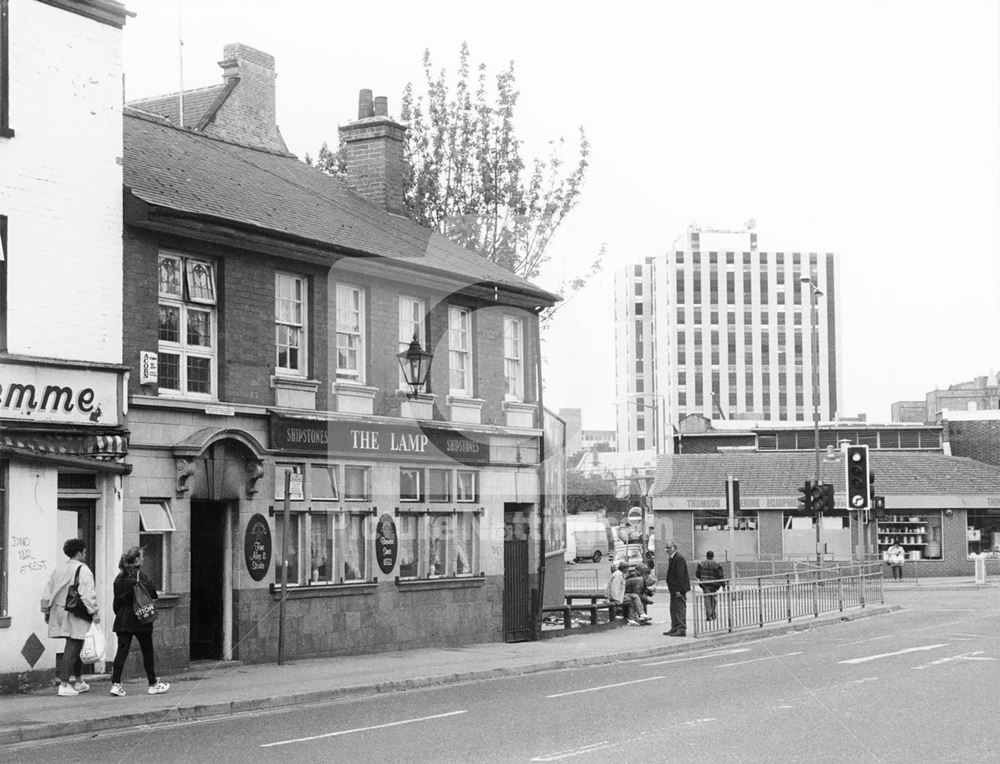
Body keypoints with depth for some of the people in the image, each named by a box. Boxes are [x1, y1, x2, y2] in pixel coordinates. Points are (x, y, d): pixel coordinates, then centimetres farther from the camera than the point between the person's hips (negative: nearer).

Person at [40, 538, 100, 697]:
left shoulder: (58, 570, 12)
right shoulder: (83, 570, -10)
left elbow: (47, 594, 15)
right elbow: (87, 595, -17)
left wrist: (47, 612, 23)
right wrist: (94, 613, -13)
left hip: (59, 612, 8)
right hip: (76, 616, -8)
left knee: (75, 648, 19)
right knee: (72, 649, -6)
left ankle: (79, 682, 28)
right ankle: (64, 685, -10)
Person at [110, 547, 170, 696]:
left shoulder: (119, 578, 5)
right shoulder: (141, 576, -11)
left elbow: (116, 600, 9)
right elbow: (153, 596, -10)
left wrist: (119, 613, 16)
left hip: (122, 620, 5)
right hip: (140, 620, -5)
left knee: (121, 651, 3)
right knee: (147, 652, 7)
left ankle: (116, 684, -6)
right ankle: (153, 684, 15)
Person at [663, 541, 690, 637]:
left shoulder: (679, 558, -15)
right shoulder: (671, 558, 16)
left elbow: (680, 575, -20)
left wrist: (679, 590, -23)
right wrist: (672, 589, 15)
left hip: (679, 589, -10)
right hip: (674, 589, 10)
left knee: (680, 608, -9)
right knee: (673, 608, 14)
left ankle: (682, 630, -9)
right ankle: (675, 628, 21)